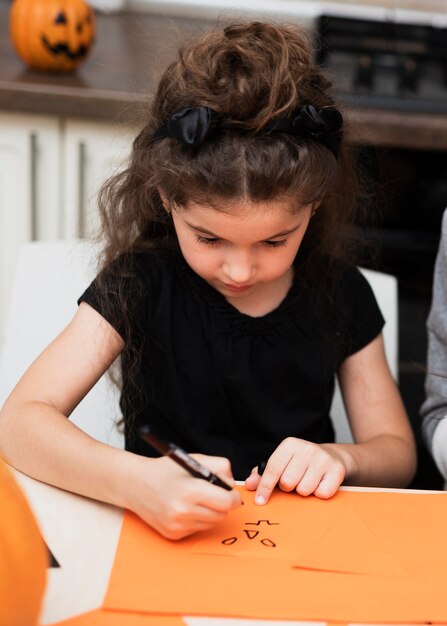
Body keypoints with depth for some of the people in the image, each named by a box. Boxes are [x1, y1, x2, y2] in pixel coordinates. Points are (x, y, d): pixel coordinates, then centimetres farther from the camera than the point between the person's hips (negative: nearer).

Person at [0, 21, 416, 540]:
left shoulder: (340, 294, -4)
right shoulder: (140, 285, -12)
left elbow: (396, 450, 5)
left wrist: (338, 457, -17)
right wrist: (135, 481, -37)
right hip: (164, 534, -1)